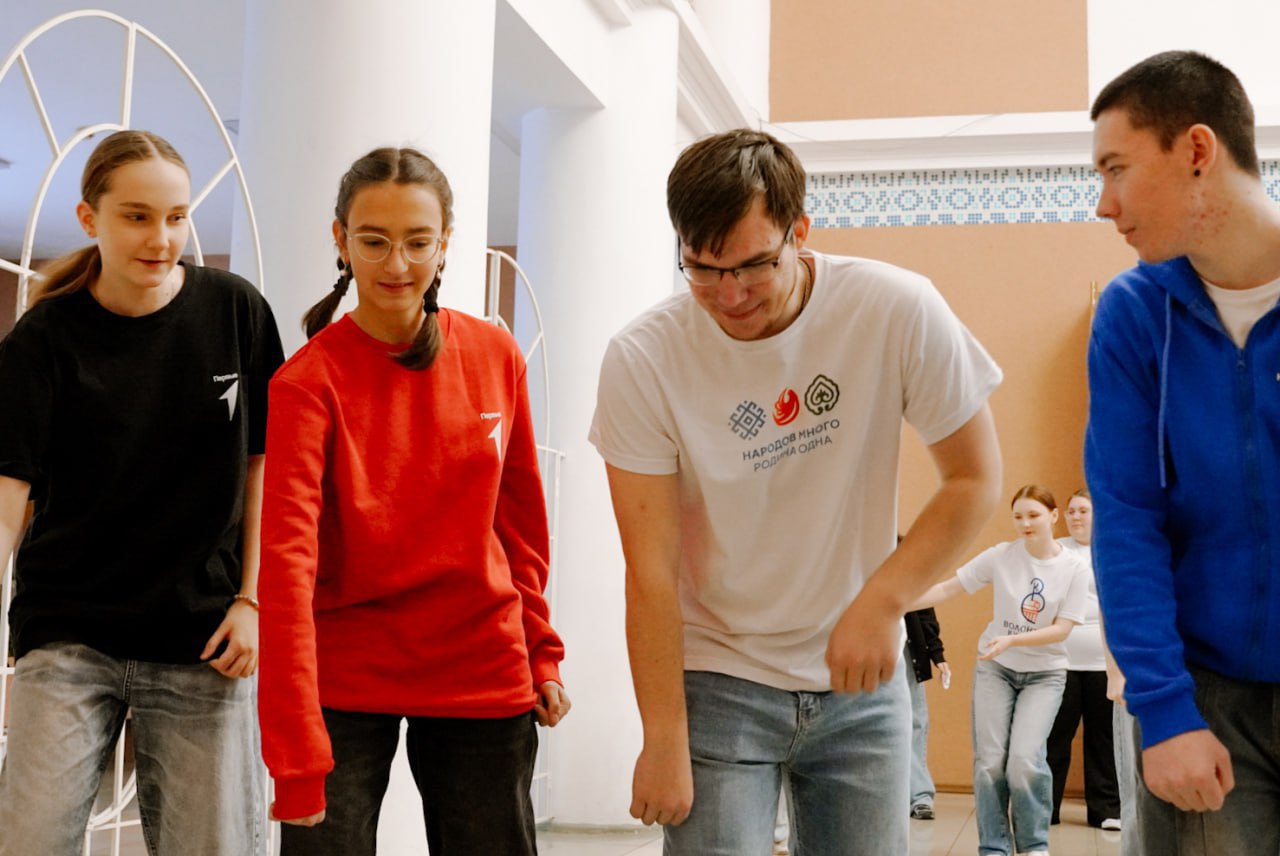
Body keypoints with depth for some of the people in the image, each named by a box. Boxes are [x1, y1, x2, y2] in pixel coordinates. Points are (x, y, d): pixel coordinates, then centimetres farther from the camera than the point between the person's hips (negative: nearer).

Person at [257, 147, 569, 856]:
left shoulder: (496, 356, -1)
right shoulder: (310, 380, -12)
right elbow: (287, 561, -22)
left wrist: (540, 652, 6)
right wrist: (297, 757, -29)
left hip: (482, 673, 3)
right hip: (345, 678, -3)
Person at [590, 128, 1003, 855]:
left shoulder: (898, 311, -15)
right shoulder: (643, 362, -16)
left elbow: (976, 477, -7)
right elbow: (651, 571, -14)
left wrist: (882, 599, -19)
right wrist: (665, 741, -14)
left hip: (861, 682, 2)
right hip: (717, 682, -1)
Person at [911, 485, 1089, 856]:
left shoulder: (1075, 570, -9)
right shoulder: (1000, 556, -9)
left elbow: (1061, 629, -12)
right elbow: (947, 589, -8)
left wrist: (1012, 640, -26)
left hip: (1044, 674, -1)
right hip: (995, 669, 1)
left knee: (1024, 759, -15)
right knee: (990, 762, -2)